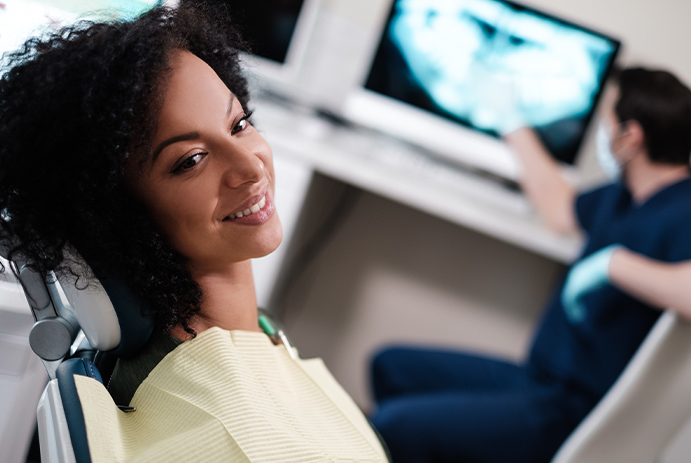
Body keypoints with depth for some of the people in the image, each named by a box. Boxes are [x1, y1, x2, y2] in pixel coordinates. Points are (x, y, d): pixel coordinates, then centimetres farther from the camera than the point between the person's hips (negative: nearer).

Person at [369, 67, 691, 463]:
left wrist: (620, 264, -36)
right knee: (391, 365, 17)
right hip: (538, 377, 11)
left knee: (393, 426, -21)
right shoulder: (626, 193, 8)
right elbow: (561, 208, 28)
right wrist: (514, 125, 34)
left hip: (573, 411, -10)